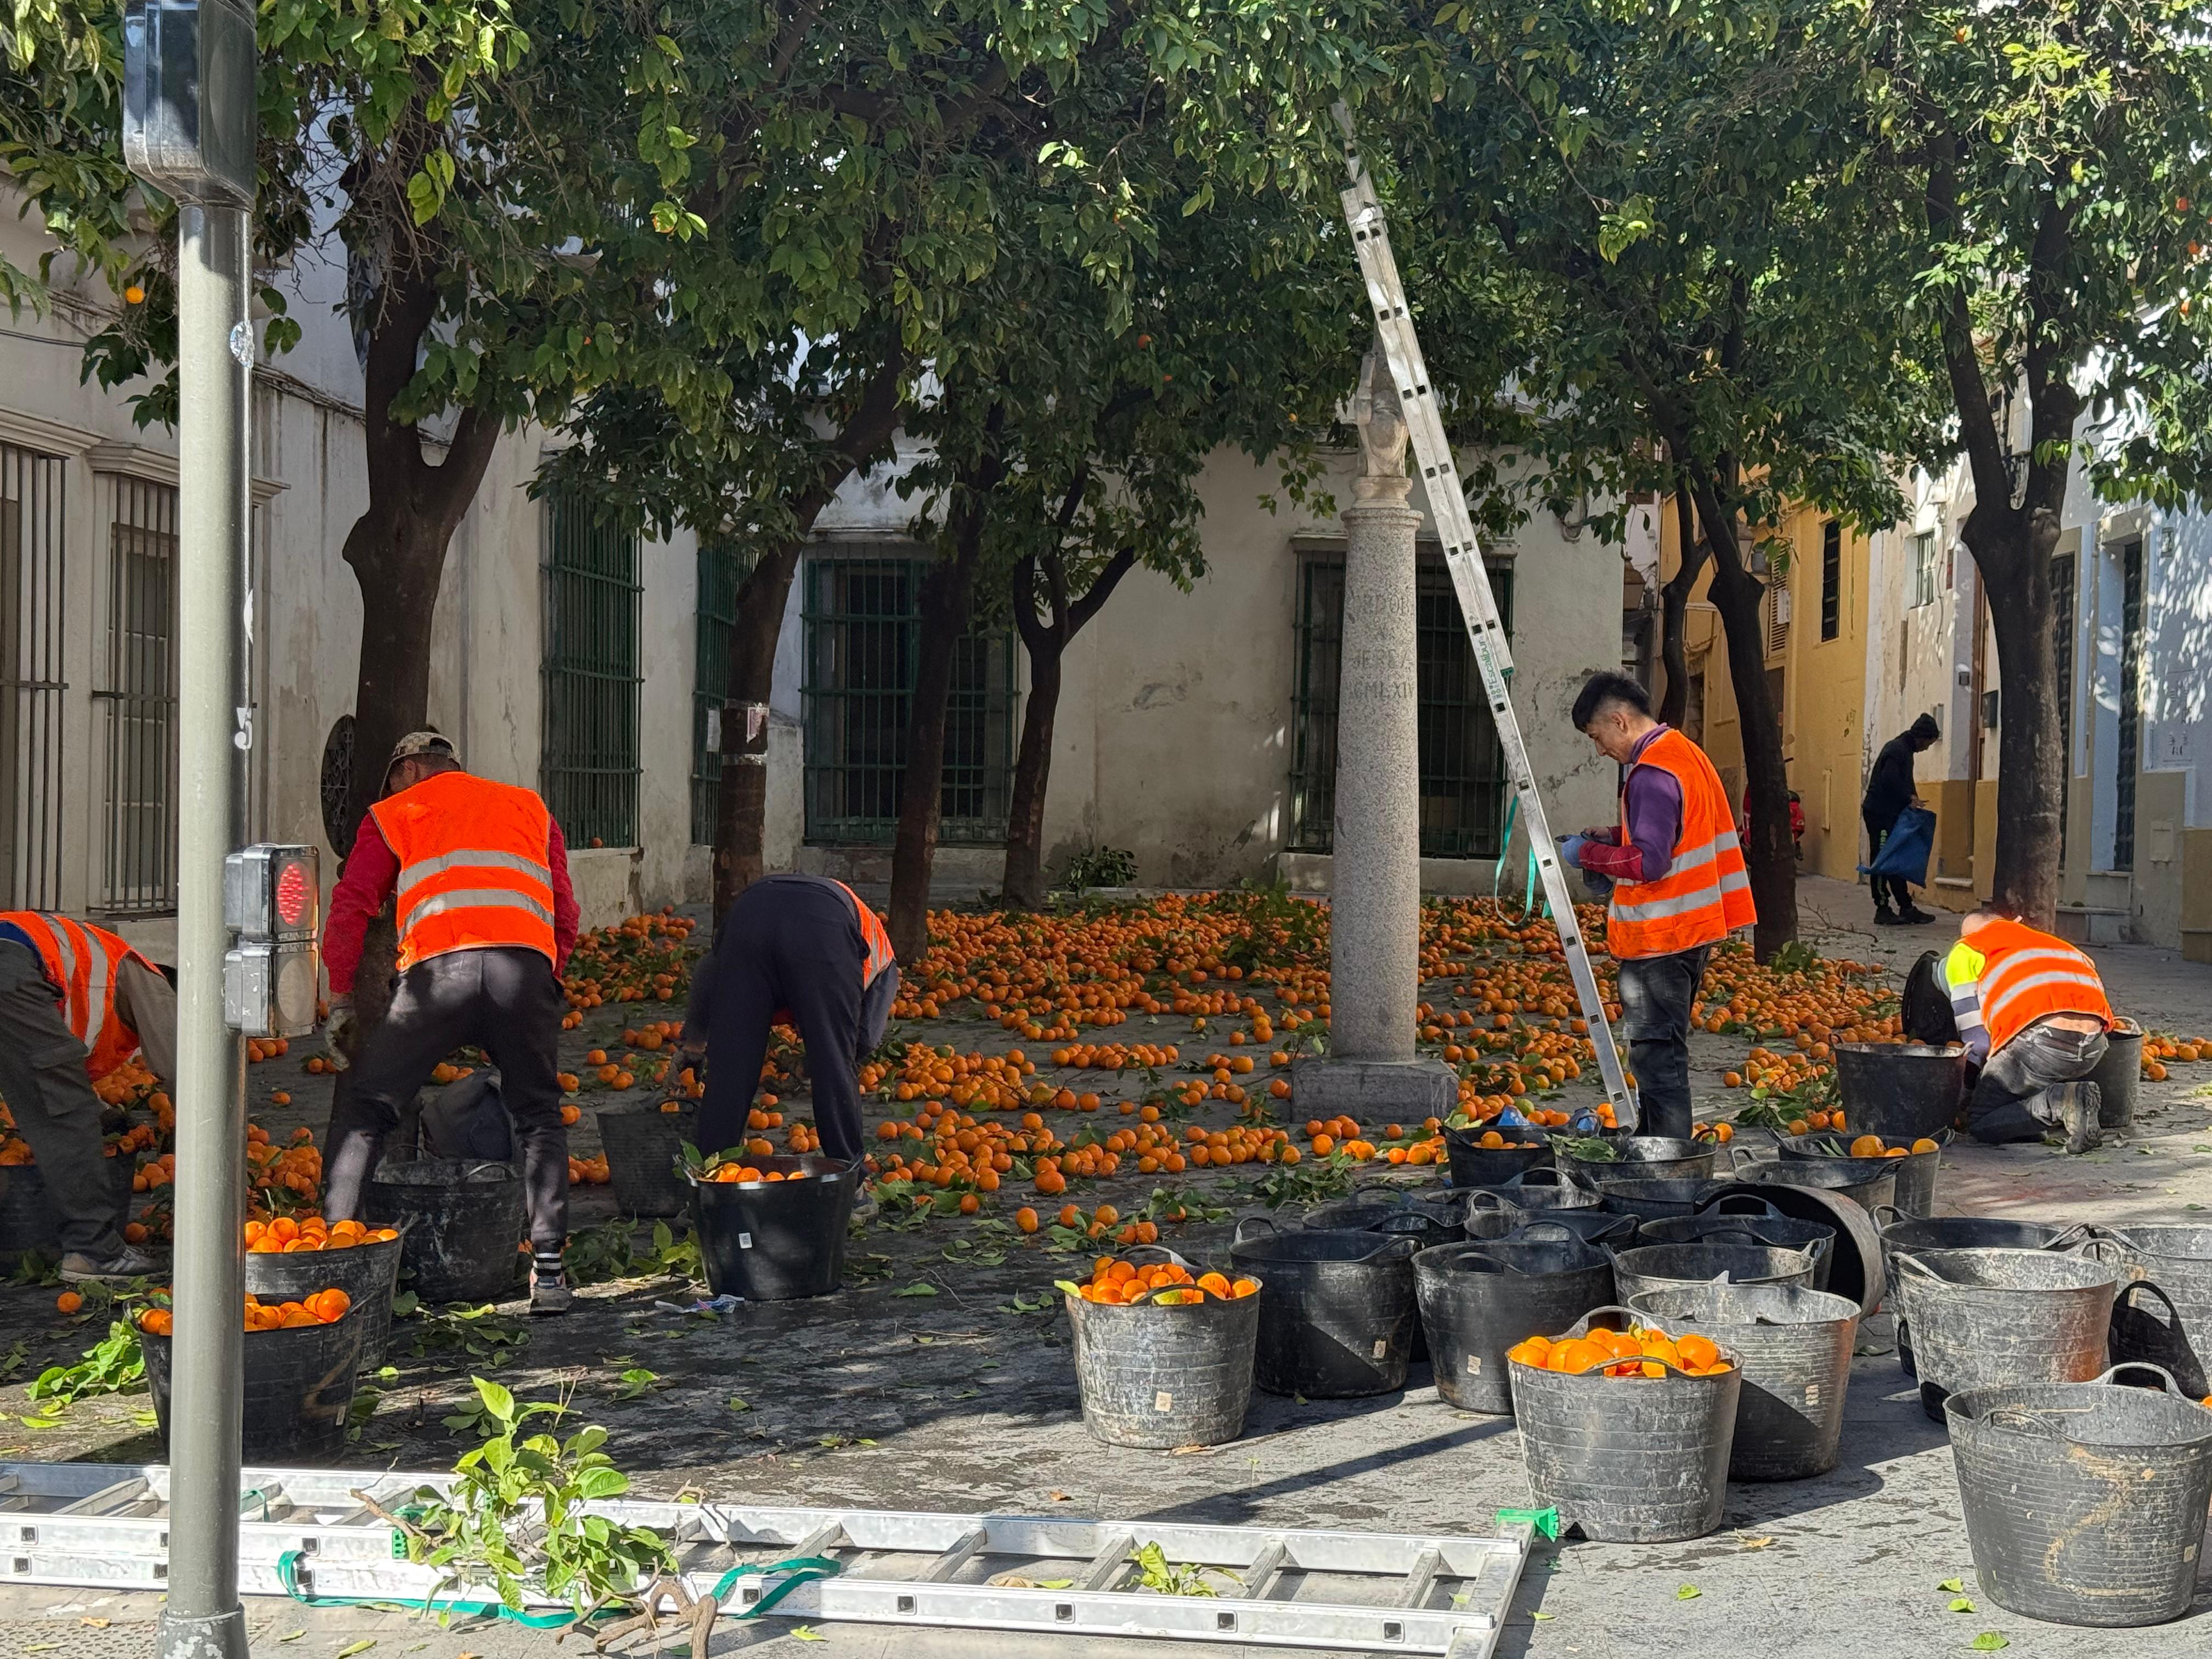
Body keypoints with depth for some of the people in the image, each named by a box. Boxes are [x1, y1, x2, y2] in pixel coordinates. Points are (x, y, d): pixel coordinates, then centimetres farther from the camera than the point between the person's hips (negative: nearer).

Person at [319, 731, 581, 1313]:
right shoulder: (531, 808, 32)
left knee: (367, 1110, 11)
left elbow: (350, 908, 15)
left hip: (437, 967, -2)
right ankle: (548, 1271, 7)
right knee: (539, 1117, 16)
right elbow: (565, 918, 25)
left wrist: (340, 999, 20)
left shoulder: (393, 814, 25)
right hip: (525, 964, 2)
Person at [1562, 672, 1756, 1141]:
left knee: (1657, 1055, -6)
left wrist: (1590, 854, -10)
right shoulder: (1685, 752, 13)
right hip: (1692, 927, 10)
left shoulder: (1651, 774, -19)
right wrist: (1613, 838, 14)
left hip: (1659, 937, -10)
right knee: (1665, 1052, 17)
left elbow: (1648, 862, -23)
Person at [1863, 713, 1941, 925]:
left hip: (1889, 814, 11)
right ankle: (1883, 910, -4)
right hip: (1880, 814, -11)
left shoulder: (1904, 750, 18)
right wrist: (1909, 799, -15)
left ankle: (1907, 909, 12)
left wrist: (1912, 797, 10)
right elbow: (1890, 782, -26)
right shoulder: (1897, 750, -15)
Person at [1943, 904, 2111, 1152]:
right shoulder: (2053, 942, 34)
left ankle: (2063, 1103, -11)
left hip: (2041, 1040, -6)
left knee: (1980, 1124, 11)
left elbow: (1976, 1039, 13)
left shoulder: (1965, 951, 19)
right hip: (2094, 1046, 6)